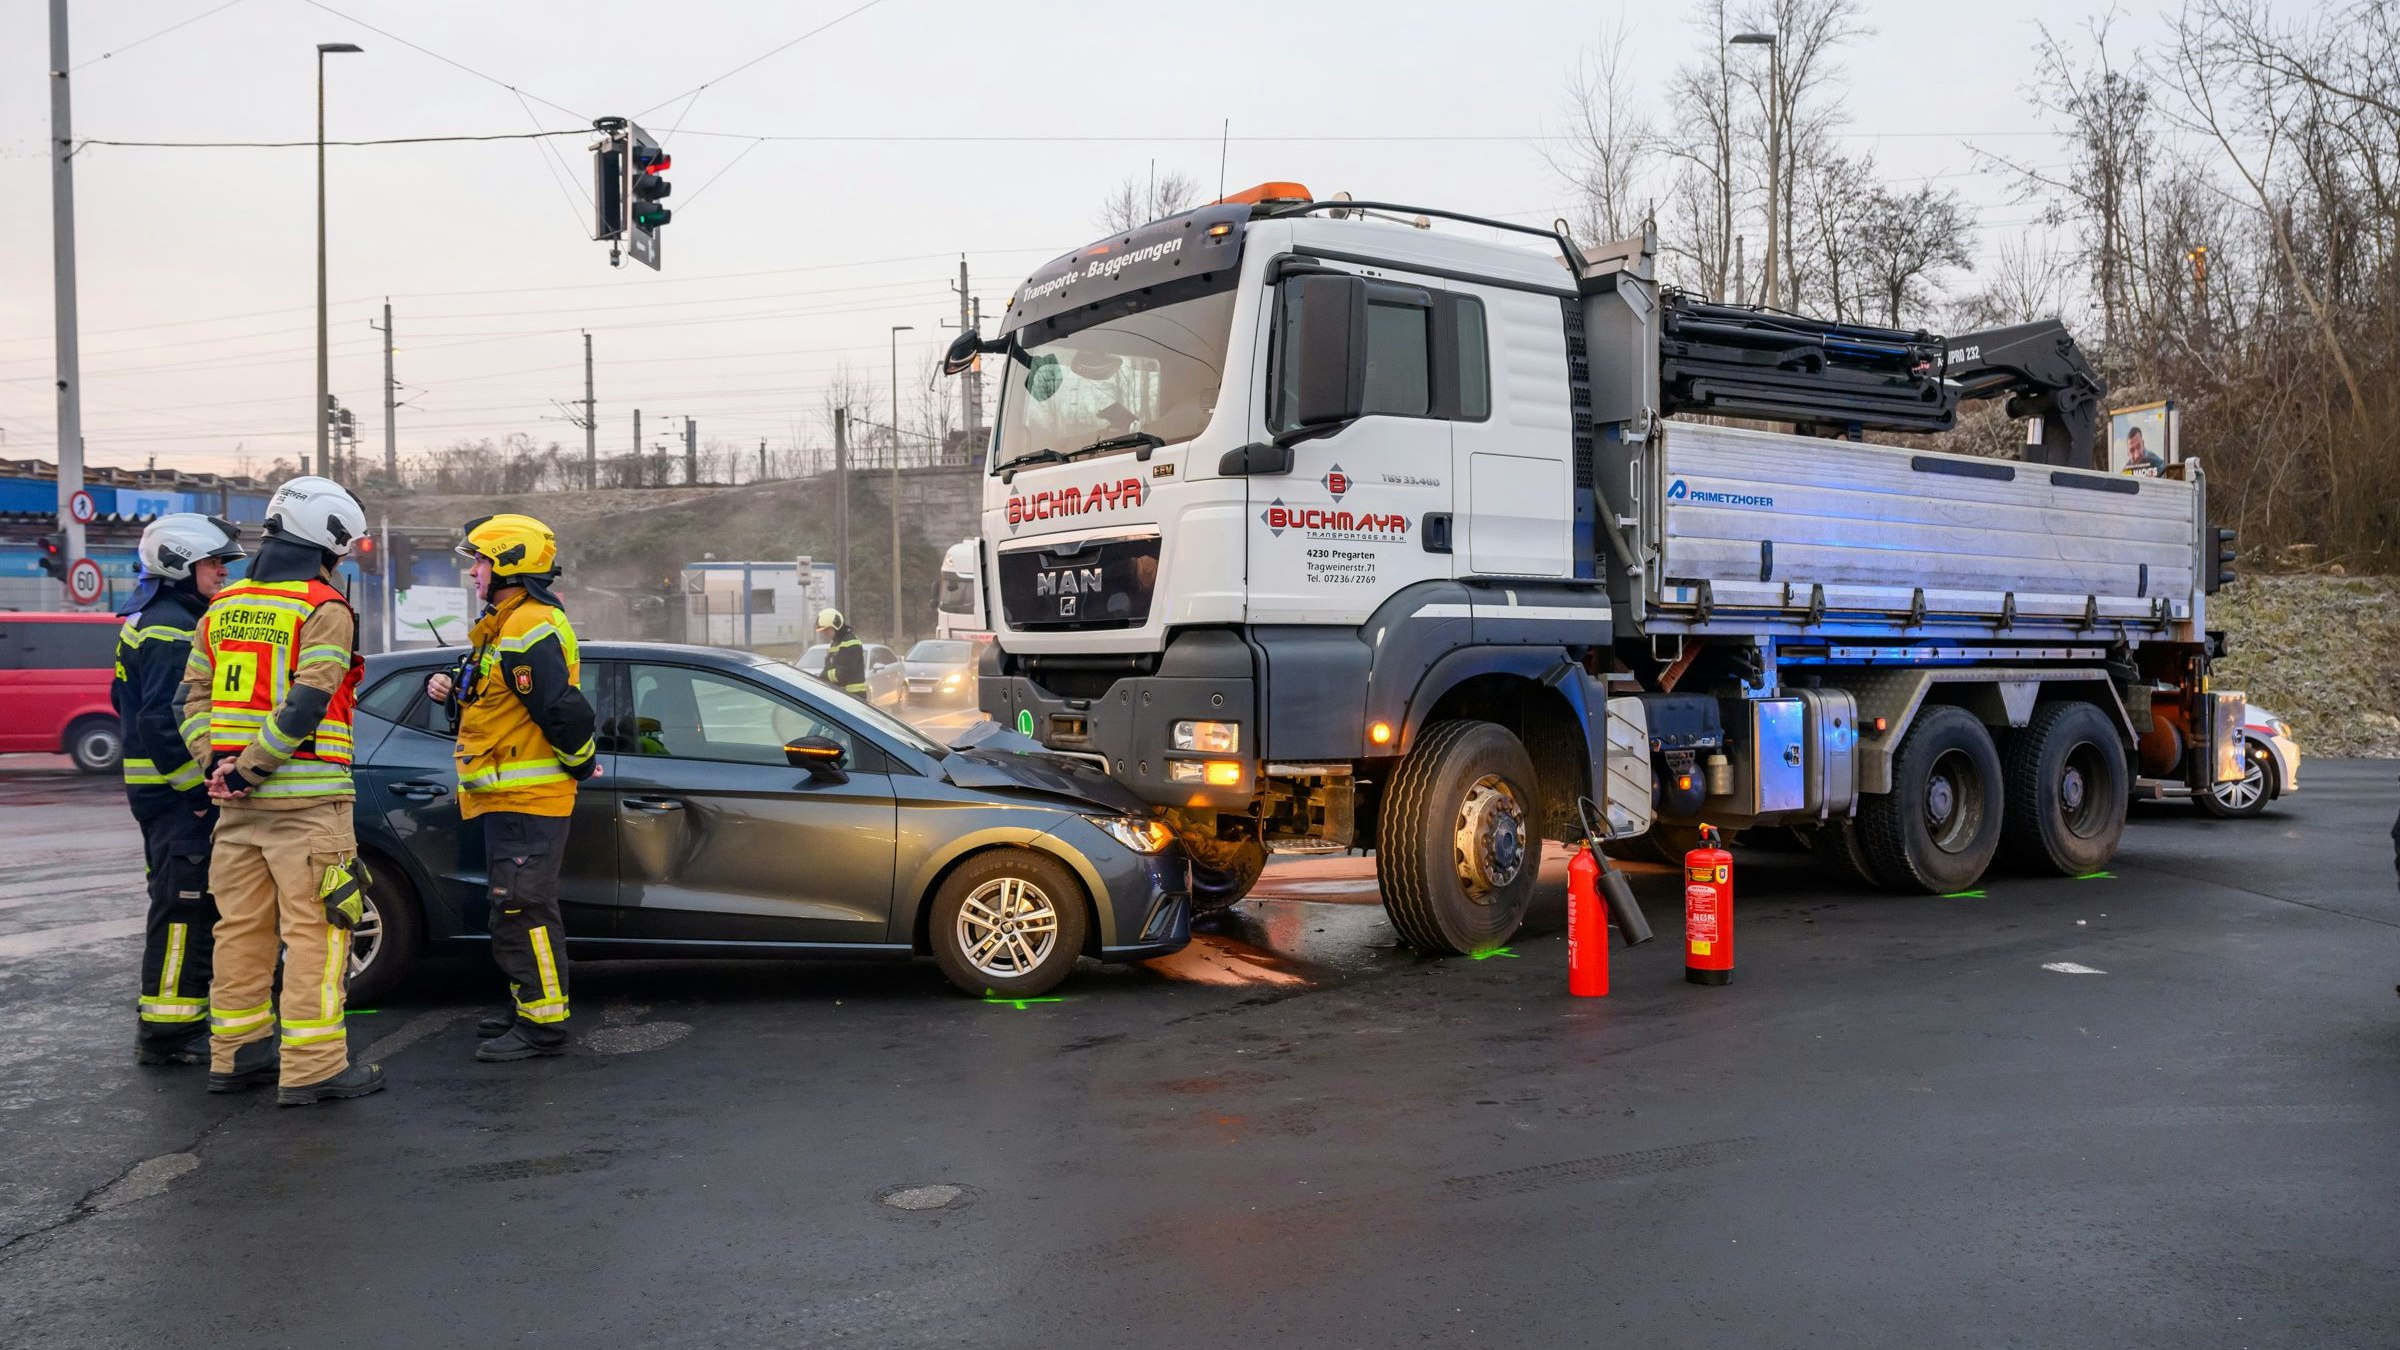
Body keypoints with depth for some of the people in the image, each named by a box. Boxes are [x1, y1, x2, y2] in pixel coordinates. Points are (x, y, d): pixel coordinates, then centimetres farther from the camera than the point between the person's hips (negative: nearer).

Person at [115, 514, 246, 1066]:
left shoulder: (149, 622, 18)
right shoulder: (171, 628, -16)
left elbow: (127, 701, 25)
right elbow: (164, 720, -24)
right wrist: (195, 790, -20)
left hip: (157, 787, 11)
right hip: (180, 795, -11)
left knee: (182, 907, 17)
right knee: (185, 908, -7)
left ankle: (169, 1022, 27)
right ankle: (168, 1031, -2)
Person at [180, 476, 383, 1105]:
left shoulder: (224, 606, 14)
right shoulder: (326, 610, -10)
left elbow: (194, 696, 12)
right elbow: (306, 702, -19)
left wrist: (218, 761, 1)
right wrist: (248, 770, -14)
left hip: (238, 800, 7)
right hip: (304, 795, -7)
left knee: (242, 926, 15)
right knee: (315, 930, -4)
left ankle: (236, 1052, 24)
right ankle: (313, 1067, -4)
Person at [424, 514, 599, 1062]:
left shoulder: (530, 630, -18)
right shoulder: (504, 626, 19)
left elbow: (563, 711, -24)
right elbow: (489, 698, 28)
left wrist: (582, 765, -11)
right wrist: (447, 684, 9)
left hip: (527, 799, -11)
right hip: (509, 797, 11)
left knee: (521, 913, -9)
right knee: (526, 911, 17)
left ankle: (542, 1026, -4)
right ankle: (529, 1009, 27)